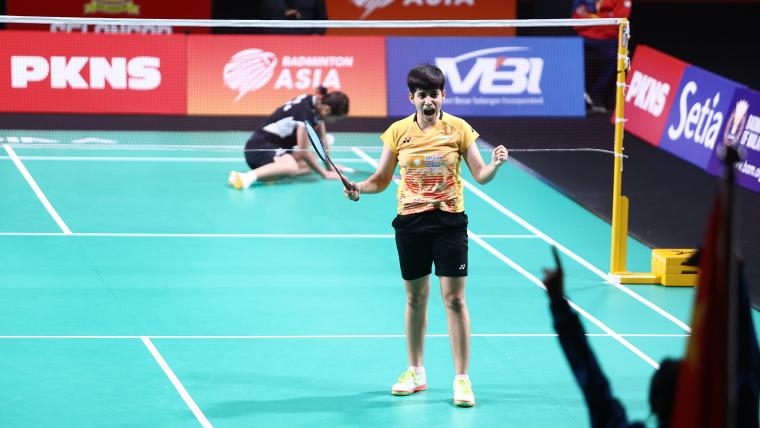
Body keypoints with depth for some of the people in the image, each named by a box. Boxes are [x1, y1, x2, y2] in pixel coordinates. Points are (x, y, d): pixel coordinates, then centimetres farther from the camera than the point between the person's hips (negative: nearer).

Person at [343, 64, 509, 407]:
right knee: (415, 298, 11)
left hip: (449, 221, -2)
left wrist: (494, 166, -24)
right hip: (410, 223, 2)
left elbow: (480, 176, -3)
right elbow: (381, 179, 9)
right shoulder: (398, 132, 3)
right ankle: (415, 372, 25)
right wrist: (360, 188, -11)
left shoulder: (459, 129, -2)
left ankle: (462, 379, -2)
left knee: (454, 299, -6)